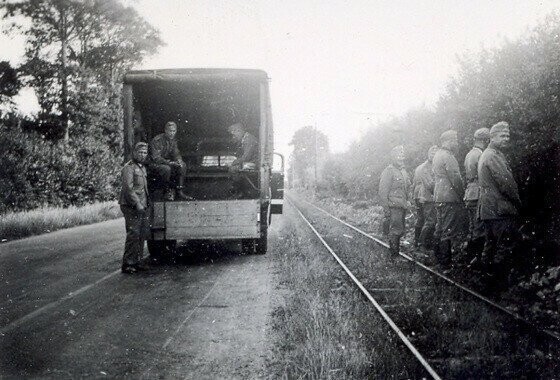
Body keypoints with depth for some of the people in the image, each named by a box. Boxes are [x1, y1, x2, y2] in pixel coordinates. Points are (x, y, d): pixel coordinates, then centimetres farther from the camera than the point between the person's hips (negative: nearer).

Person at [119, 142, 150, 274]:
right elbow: (128, 188, -18)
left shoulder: (142, 168, 20)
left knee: (141, 235, 10)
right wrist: (137, 204, -24)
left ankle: (136, 262, 17)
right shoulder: (129, 167, -9)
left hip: (142, 207, 9)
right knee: (133, 234, -12)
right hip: (131, 207, -9)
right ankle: (127, 264, -9)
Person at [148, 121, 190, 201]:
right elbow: (156, 158, -24)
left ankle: (179, 192, -13)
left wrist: (179, 160, -15)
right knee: (166, 169, -37)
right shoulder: (157, 140, -19)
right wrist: (169, 163, -33)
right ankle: (168, 191, -16)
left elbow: (176, 154, 10)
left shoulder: (173, 140, 5)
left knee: (183, 166, -14)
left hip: (168, 163, 7)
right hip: (154, 164, -7)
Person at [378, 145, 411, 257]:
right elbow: (383, 192, -13)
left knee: (400, 230, 12)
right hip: (393, 207, -8)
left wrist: (408, 201, 14)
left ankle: (396, 251, 22)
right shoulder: (388, 171, -9)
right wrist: (386, 209, -16)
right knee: (396, 230, -11)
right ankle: (394, 254, -5)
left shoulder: (404, 171, 17)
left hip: (402, 207, 8)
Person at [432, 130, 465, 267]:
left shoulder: (437, 155, 17)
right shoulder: (448, 157, -14)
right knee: (450, 231, -6)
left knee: (440, 228, 15)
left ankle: (438, 256, 21)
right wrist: (462, 194, -8)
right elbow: (455, 178, -18)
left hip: (439, 197, 10)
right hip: (450, 198, -10)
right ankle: (446, 260, -5)